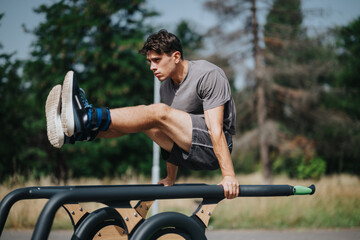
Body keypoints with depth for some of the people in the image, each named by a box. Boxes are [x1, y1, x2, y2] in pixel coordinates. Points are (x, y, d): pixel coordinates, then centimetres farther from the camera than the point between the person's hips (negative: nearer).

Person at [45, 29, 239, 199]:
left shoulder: (208, 75, -13)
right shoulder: (166, 86, 12)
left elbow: (216, 129, -22)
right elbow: (170, 134, 18)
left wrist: (229, 176, -27)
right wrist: (170, 179, 19)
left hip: (212, 148, -8)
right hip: (190, 150, 8)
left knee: (159, 112, -26)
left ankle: (85, 117, -39)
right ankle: (72, 132, -24)